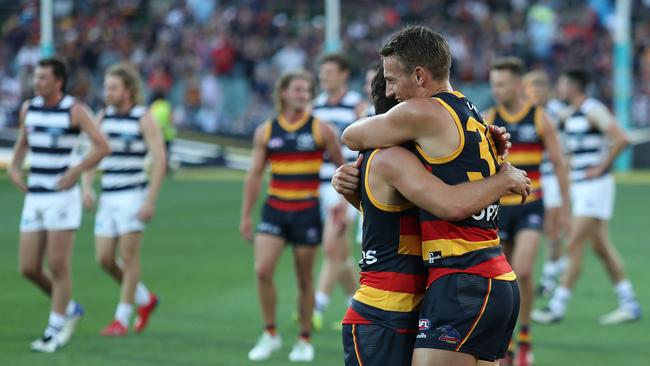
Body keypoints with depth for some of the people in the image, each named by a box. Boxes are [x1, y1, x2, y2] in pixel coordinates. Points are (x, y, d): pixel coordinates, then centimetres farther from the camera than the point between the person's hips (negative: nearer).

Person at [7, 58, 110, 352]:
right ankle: (69, 309, 26)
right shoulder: (29, 108, 10)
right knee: (28, 268, 4)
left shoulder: (75, 110, -7)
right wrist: (14, 168, 9)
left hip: (62, 197, -6)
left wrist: (74, 172, -19)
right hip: (34, 198, 6)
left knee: (58, 267, -4)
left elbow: (102, 146, -11)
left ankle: (55, 332, 5)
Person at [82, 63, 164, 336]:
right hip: (108, 198, 6)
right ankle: (145, 299, 24)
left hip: (134, 196, -6)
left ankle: (122, 319, 3)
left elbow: (160, 160, -12)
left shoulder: (144, 118, -8)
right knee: (104, 259, 4)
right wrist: (87, 187, -2)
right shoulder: (104, 117, 9)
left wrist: (151, 201, -17)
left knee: (128, 257, -4)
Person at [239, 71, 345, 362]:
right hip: (274, 209, 2)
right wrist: (245, 216, 7)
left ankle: (305, 340, 19)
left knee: (304, 279, 5)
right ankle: (270, 334, 1)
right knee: (262, 270, -14)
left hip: (307, 212, -2)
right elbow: (254, 175, 9)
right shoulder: (266, 131, 4)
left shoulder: (320, 130, -2)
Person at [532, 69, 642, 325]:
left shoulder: (593, 110, -13)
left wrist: (601, 167, -17)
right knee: (601, 247, 10)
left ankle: (557, 307, -7)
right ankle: (629, 305, 15)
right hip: (578, 187, 9)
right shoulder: (570, 116, 13)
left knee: (574, 246, -9)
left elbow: (621, 140, -22)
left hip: (594, 186, -9)